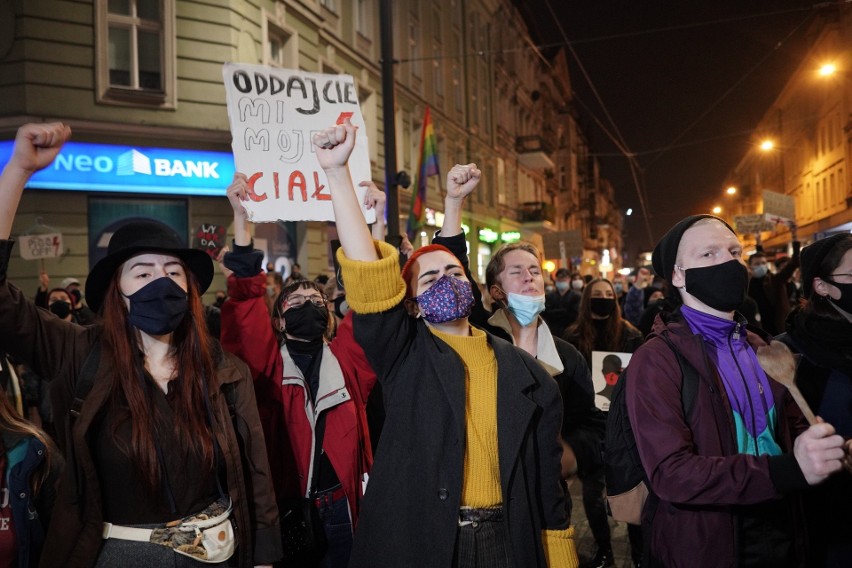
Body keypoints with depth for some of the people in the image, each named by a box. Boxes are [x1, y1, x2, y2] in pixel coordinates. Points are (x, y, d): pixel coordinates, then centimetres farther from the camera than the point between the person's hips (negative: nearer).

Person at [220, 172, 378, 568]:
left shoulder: (346, 354, 6)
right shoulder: (268, 360, 0)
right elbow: (245, 302, -14)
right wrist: (241, 220, -23)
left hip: (342, 504, 2)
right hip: (287, 507, -2)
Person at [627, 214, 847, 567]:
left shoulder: (760, 348, 8)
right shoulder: (656, 359, -17)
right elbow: (670, 473, -25)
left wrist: (830, 449, -15)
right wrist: (789, 469, -33)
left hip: (782, 538, 7)